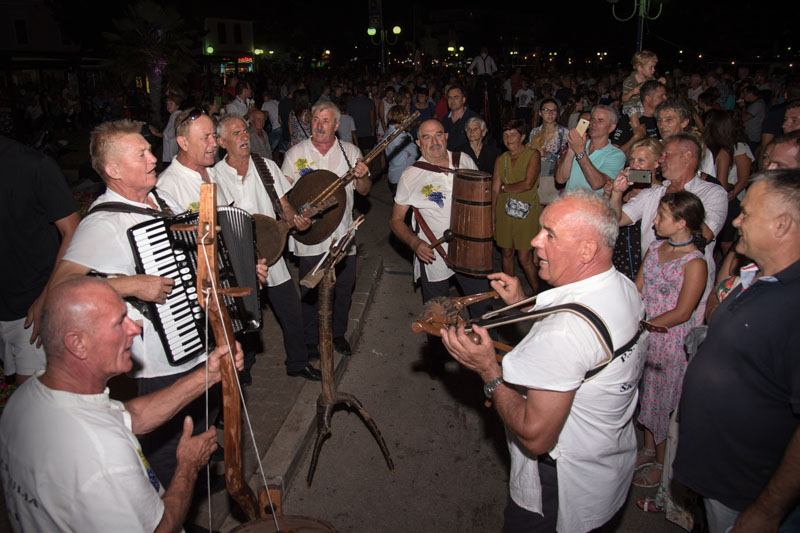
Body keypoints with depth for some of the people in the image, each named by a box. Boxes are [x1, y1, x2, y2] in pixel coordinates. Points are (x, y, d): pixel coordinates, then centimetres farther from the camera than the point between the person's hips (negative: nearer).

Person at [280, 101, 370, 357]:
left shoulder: (351, 151, 3)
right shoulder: (296, 153, -1)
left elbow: (364, 191, 5)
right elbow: (282, 191, -1)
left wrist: (362, 176, -17)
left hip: (343, 234, 2)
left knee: (344, 289, 13)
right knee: (311, 292, 6)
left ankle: (337, 333, 35)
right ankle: (310, 340, 26)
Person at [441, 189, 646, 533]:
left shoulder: (564, 330, -37)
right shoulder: (624, 287, -7)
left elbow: (535, 437, -31)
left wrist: (488, 370, -23)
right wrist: (523, 306, 3)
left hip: (563, 489, -8)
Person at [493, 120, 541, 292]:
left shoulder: (533, 155, -4)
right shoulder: (501, 160, 10)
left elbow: (528, 184, -16)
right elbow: (494, 189, 8)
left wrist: (504, 188, -3)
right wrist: (492, 216, 4)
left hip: (526, 213, -4)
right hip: (504, 213, 4)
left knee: (525, 258, -4)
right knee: (507, 253, 11)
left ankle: (538, 294, 15)